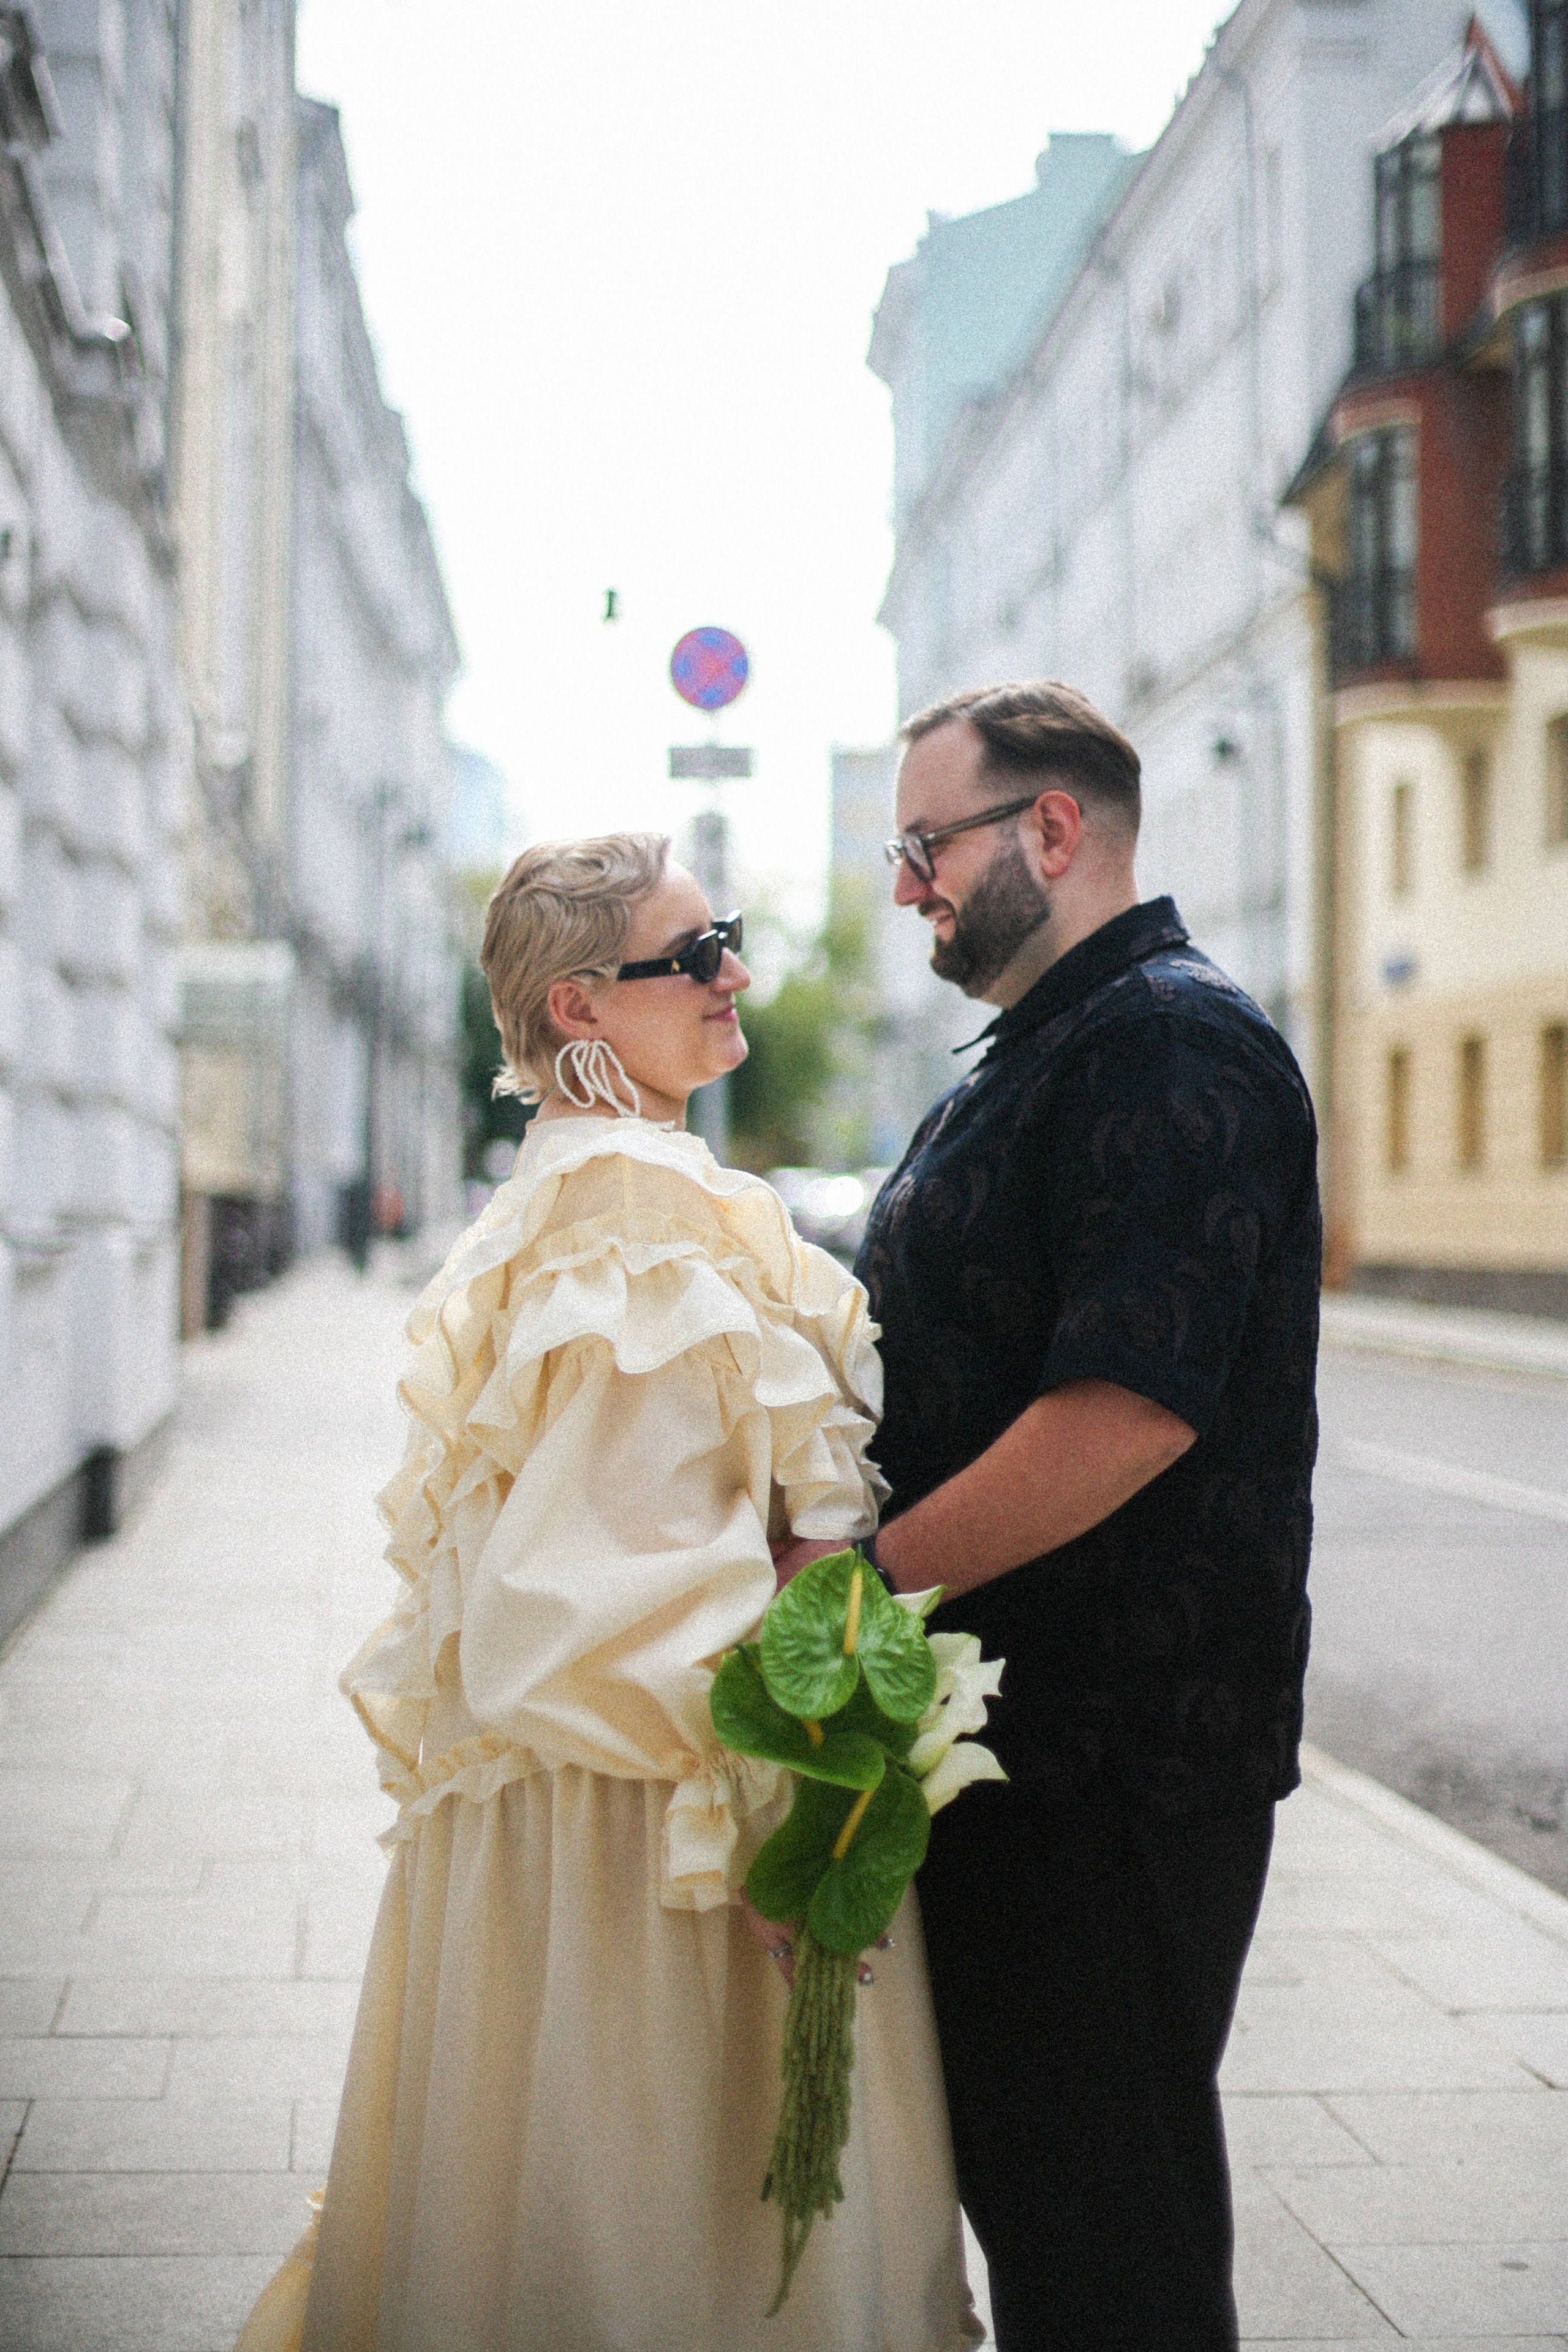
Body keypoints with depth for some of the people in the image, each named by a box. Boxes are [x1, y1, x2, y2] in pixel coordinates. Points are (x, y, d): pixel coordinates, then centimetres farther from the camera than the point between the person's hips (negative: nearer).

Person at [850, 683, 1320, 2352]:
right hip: (1011, 1731, 10)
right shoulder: (1027, 1061, 18)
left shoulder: (1173, 1045, -16)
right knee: (1014, 2172, 18)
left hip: (1117, 1762, -10)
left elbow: (1128, 1410, -26)